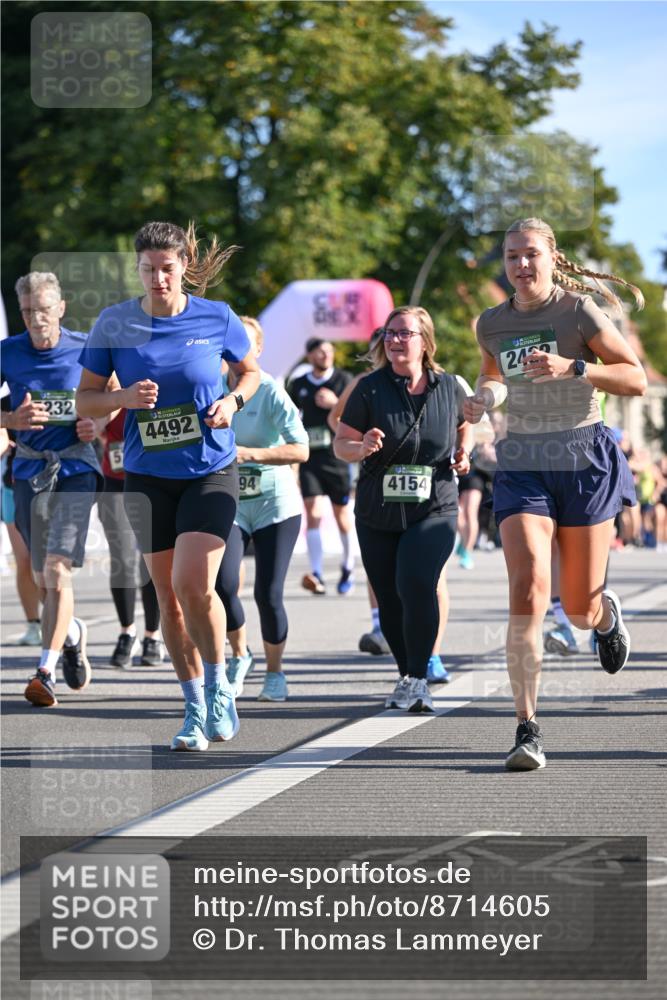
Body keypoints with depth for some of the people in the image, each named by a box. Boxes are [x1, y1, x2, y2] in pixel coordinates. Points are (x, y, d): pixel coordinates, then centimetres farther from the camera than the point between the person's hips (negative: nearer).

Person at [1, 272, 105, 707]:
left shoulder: (84, 349, -3)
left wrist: (98, 424, -7)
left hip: (75, 467, -3)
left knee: (57, 568, -16)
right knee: (42, 577, 11)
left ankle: (46, 671, -18)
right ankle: (73, 632, 42)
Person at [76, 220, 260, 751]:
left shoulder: (216, 318, -5)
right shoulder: (114, 323, -3)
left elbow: (251, 371, 12)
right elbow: (85, 398, 3)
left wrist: (233, 401, -8)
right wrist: (125, 396, -17)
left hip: (211, 472, -2)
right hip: (149, 477, 2)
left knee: (193, 585, -17)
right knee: (169, 597, 5)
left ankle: (219, 685, 6)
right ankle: (195, 710, 18)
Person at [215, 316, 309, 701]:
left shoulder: (271, 392, -12)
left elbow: (301, 450, -20)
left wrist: (249, 454, -27)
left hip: (275, 505, -3)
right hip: (229, 505, 3)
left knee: (269, 594, -7)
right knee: (222, 584, -17)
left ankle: (275, 673, 16)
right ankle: (240, 655, 10)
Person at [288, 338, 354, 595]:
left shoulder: (343, 380, 3)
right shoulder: (298, 386, 10)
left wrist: (335, 403, -16)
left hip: (337, 455, -1)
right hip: (310, 457, 1)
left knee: (341, 514, 8)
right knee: (313, 512, -13)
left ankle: (348, 567, 29)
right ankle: (317, 575, -19)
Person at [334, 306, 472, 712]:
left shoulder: (449, 386, 0)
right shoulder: (370, 389, -4)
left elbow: (465, 424, 20)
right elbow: (341, 443, -3)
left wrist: (463, 453, 0)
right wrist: (362, 448, -24)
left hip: (434, 511, -2)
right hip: (377, 515, 2)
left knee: (416, 584, -24)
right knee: (390, 603, 7)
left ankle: (417, 678, -14)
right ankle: (409, 678, 28)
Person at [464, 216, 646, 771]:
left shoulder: (579, 310, -7)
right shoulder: (492, 324, 6)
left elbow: (637, 379, -8)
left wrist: (574, 367, -21)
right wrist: (484, 397, 5)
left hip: (585, 461, -2)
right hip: (522, 465, 2)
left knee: (579, 611, 5)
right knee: (528, 595, -18)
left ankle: (605, 611, 46)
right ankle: (528, 729, -14)